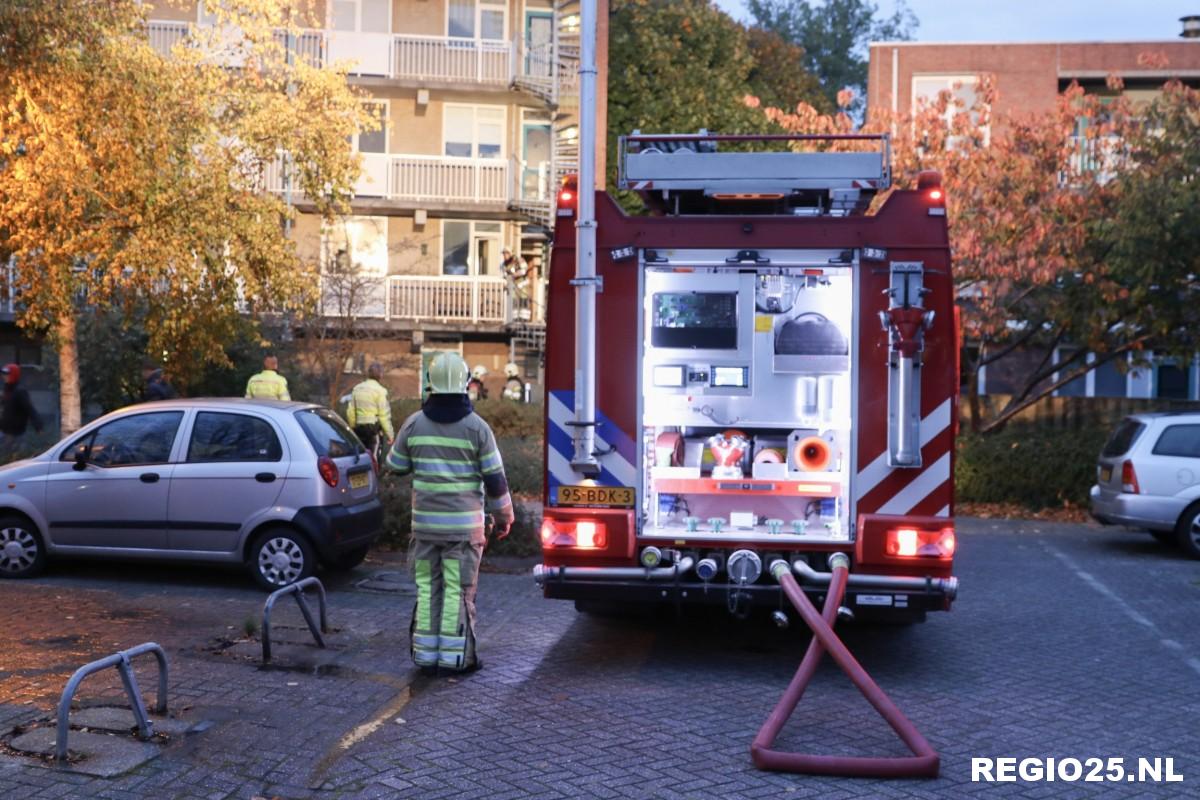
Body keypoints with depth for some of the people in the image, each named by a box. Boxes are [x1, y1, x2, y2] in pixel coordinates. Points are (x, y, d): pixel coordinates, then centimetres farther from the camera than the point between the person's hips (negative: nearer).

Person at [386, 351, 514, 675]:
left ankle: (425, 654, 15)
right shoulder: (476, 427, -7)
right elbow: (495, 478, -5)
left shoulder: (414, 424, 0)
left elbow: (396, 466, 11)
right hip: (464, 524, -3)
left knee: (427, 587, 11)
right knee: (458, 590, 2)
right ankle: (454, 657, 5)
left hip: (424, 521, 3)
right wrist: (503, 516, 7)